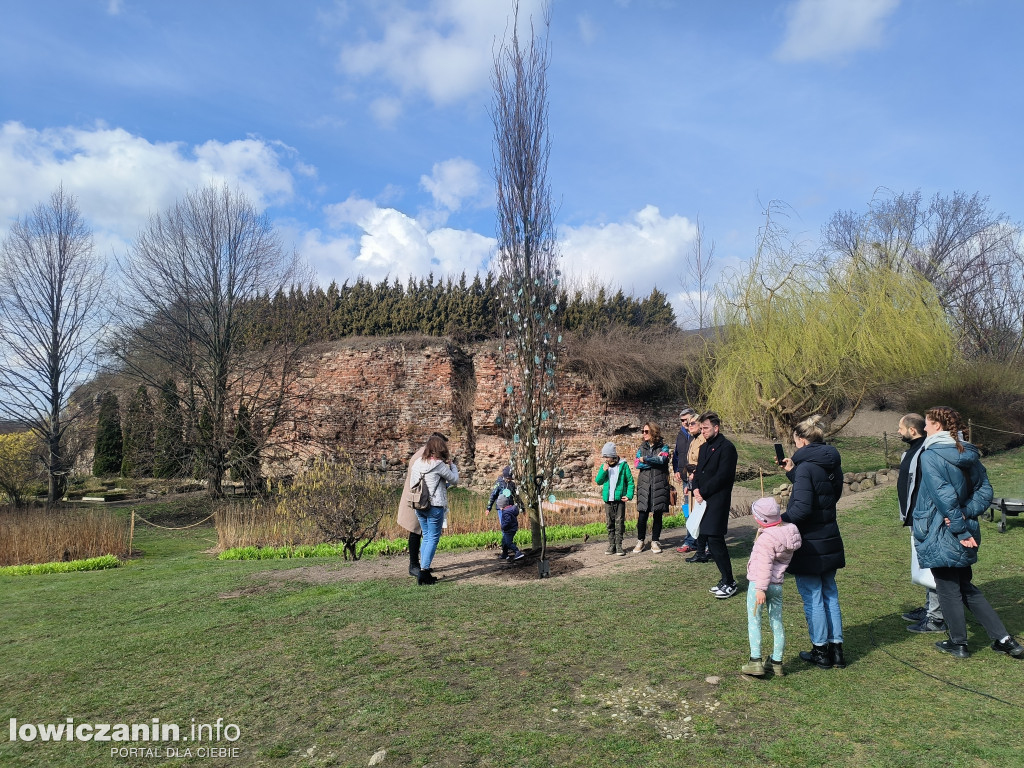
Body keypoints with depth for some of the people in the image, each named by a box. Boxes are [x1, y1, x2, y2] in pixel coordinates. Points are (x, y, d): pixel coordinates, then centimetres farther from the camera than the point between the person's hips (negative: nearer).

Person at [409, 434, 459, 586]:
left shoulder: (417, 463, 7)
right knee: (433, 538, 0)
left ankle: (423, 570, 16)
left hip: (419, 506, 7)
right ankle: (424, 571, -5)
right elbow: (454, 480, -4)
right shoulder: (438, 464, -12)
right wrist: (452, 465, 14)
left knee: (426, 537, 16)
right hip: (435, 506, -7)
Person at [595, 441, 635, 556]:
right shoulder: (604, 466, 8)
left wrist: (629, 495, -9)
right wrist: (603, 470, -10)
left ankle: (619, 545, 2)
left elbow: (630, 481, 1)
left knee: (619, 522, -3)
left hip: (620, 499, -3)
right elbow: (598, 481, 4)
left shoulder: (623, 465, -1)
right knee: (610, 523, 8)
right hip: (608, 499, 3)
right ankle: (611, 545, 14)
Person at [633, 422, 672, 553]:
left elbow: (662, 459, -15)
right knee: (642, 514, -4)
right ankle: (640, 541, 10)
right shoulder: (641, 448, 12)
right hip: (644, 484, 1)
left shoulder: (663, 447, 5)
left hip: (659, 484, -1)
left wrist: (645, 459, -8)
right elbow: (638, 464, -1)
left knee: (657, 514, 2)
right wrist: (655, 460, -7)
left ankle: (655, 541, 14)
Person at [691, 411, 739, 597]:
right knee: (709, 540, 10)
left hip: (718, 501, -9)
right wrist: (696, 489, -1)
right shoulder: (704, 447, 17)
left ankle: (729, 583, 2)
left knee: (715, 540, -9)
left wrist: (703, 493, -14)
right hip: (704, 500, 9)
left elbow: (722, 476, -16)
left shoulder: (726, 448, -10)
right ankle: (726, 580, 21)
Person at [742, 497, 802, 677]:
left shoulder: (766, 538, -22)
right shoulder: (789, 531, 2)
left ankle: (755, 661, 3)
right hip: (778, 585, 8)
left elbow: (765, 565, -24)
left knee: (754, 621, 3)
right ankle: (776, 662, 23)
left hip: (758, 584, -8)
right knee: (777, 623, 14)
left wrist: (761, 588, -22)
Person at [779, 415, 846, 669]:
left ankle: (820, 650, 14)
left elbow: (802, 507, -24)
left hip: (809, 544, -8)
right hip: (830, 540, 8)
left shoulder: (806, 466, -18)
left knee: (812, 597, 4)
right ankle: (836, 649, 23)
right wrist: (793, 472, 16)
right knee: (830, 594, 17)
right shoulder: (831, 464, 7)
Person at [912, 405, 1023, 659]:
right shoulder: (968, 454, 6)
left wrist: (960, 530, -16)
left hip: (941, 534, -7)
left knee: (948, 590, 8)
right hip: (966, 532, 7)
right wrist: (966, 514, -6)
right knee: (967, 588, 20)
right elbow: (985, 490, 4)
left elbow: (945, 498, -23)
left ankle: (958, 643, 21)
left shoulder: (930, 456, -18)